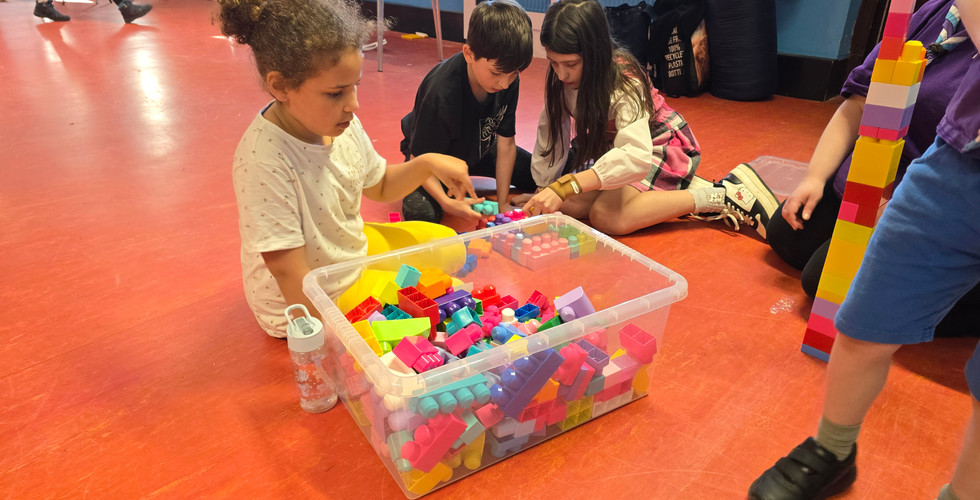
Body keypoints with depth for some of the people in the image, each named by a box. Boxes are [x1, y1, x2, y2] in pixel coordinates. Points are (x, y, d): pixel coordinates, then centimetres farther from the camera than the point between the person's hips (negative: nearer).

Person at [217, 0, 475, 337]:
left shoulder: (343, 124, -11)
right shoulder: (263, 161, -33)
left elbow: (379, 187, 8)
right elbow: (290, 273, -29)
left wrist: (427, 163, -10)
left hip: (355, 260, 7)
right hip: (305, 307, -7)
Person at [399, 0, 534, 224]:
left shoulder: (508, 79, -22)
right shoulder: (440, 94, -38)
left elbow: (506, 143, -13)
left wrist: (502, 204, -13)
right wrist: (447, 203, -47)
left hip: (478, 149, 6)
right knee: (421, 213, -32)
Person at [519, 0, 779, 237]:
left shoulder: (623, 82, -32)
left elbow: (636, 155, -47)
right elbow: (552, 132, -6)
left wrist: (565, 187, -55)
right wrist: (544, 189, -10)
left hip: (658, 146, -7)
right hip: (611, 145, 8)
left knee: (606, 217, -31)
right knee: (565, 204, -16)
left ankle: (721, 196, -18)